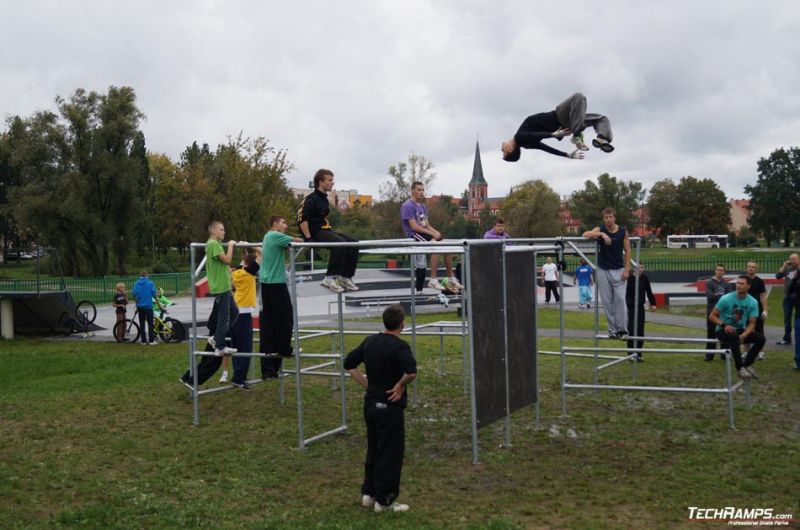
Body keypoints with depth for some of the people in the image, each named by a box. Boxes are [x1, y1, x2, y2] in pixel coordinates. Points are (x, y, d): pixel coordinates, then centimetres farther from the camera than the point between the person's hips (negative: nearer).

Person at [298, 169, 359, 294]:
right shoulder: (311, 199, -11)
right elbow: (302, 219, -19)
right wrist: (308, 238, -21)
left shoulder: (324, 199, 18)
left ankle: (345, 277, 0)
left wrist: (332, 232, 19)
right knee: (340, 243, -32)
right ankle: (330, 278, -26)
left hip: (326, 231, 9)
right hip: (315, 233, -9)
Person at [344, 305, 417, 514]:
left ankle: (368, 493, 26)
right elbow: (412, 372, -34)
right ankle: (385, 500, 9)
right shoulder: (399, 346, -17)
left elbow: (349, 364, 13)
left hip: (370, 403, 7)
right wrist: (400, 385, -16)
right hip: (390, 406, -7)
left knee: (373, 450, 19)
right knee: (391, 454, 3)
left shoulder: (370, 342, 5)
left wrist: (367, 384, 11)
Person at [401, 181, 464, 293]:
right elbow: (413, 226, -18)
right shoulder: (408, 206, -10)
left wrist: (436, 232, -4)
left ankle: (451, 279, 4)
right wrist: (432, 234, -19)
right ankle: (433, 280, -30)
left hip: (424, 233, 9)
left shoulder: (423, 206, 19)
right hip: (414, 235, -9)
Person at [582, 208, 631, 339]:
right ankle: (612, 329, 8)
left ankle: (622, 329, -2)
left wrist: (627, 269, -6)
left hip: (619, 270, 0)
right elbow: (585, 234, -20)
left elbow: (627, 251, 2)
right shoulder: (600, 230, -2)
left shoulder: (623, 232, 0)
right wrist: (602, 234, -32)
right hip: (603, 270, 1)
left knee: (620, 299, -8)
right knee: (607, 301, 2)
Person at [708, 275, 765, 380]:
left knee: (761, 339, -19)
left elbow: (751, 323, -4)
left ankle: (747, 364, -6)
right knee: (735, 337, -38)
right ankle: (740, 367, -27)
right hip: (723, 330, -4)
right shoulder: (726, 299, -14)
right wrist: (724, 325, -28)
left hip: (740, 330, 4)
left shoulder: (753, 302, -4)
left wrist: (743, 336, -23)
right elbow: (712, 316, -10)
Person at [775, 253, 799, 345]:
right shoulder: (787, 268, 6)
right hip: (787, 297, 4)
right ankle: (787, 338, 18)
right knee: (787, 319, 10)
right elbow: (778, 276, -2)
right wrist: (784, 266, -8)